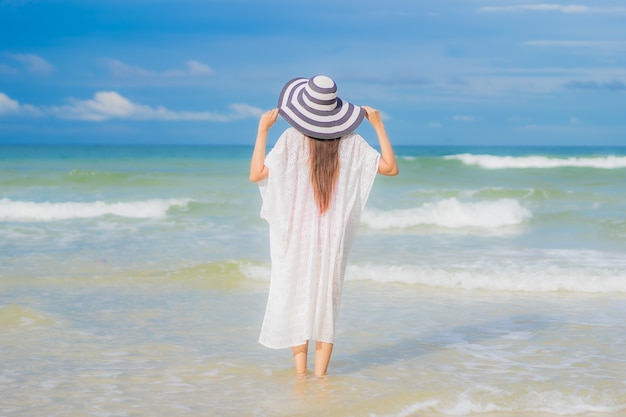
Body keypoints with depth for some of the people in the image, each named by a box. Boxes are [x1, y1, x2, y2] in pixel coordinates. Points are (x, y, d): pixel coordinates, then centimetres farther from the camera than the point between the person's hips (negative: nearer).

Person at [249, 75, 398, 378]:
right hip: (334, 237, 2)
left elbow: (256, 174, -11)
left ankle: (300, 373, 9)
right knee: (326, 301, 9)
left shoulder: (291, 139, -10)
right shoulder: (351, 142, -4)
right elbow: (390, 167, 1)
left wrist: (262, 130, -6)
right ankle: (320, 374, 7)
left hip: (296, 235, -1)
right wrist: (378, 125, 4)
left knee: (296, 299, 9)